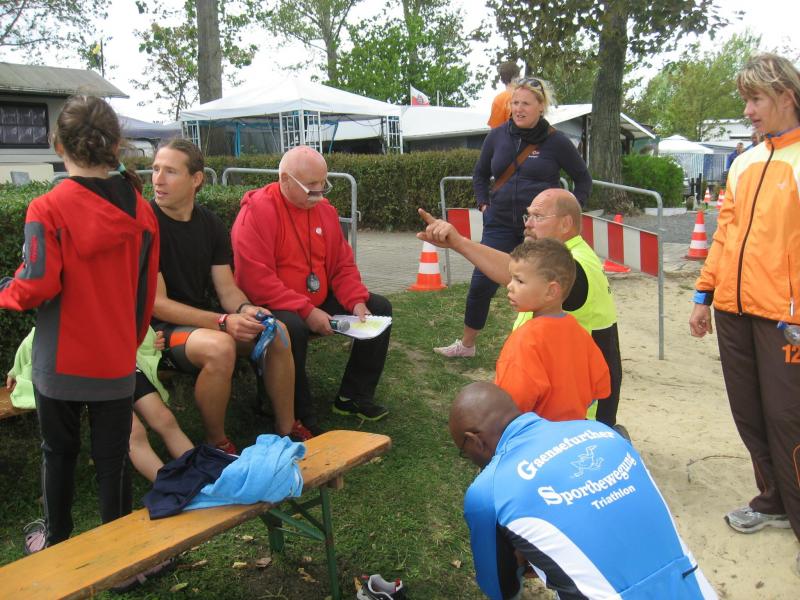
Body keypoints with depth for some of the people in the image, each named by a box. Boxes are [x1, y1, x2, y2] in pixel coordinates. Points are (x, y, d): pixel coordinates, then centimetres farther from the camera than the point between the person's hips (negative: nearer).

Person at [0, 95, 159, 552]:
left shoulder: (48, 210, -14)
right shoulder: (140, 210, -2)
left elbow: (37, 287, -19)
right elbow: (146, 291, 4)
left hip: (61, 363, -2)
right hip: (117, 361, 2)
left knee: (59, 453, 18)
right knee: (113, 457, 11)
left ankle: (56, 541, 36)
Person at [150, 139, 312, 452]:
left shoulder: (211, 224, 4)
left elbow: (228, 290, 4)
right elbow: (157, 303, -18)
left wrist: (245, 309, -21)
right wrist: (222, 322, -27)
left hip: (201, 320, 6)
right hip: (158, 330, -6)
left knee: (277, 332, -11)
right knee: (219, 346, -35)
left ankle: (287, 428, 4)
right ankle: (216, 445, -13)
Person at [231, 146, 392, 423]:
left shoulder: (324, 209, 6)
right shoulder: (256, 212, -17)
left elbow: (343, 265, 9)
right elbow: (256, 279, -25)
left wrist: (357, 302, -10)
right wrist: (306, 311, -28)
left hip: (320, 303, 8)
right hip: (272, 308, -7)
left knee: (379, 308, 2)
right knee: (291, 327, -39)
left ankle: (352, 396, 7)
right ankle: (299, 414, -18)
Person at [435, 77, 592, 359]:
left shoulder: (556, 142, -4)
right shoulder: (497, 136, 5)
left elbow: (583, 178, 7)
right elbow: (480, 174, 20)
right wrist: (484, 204, 8)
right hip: (500, 226, 3)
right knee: (481, 284, 3)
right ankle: (466, 344, 22)